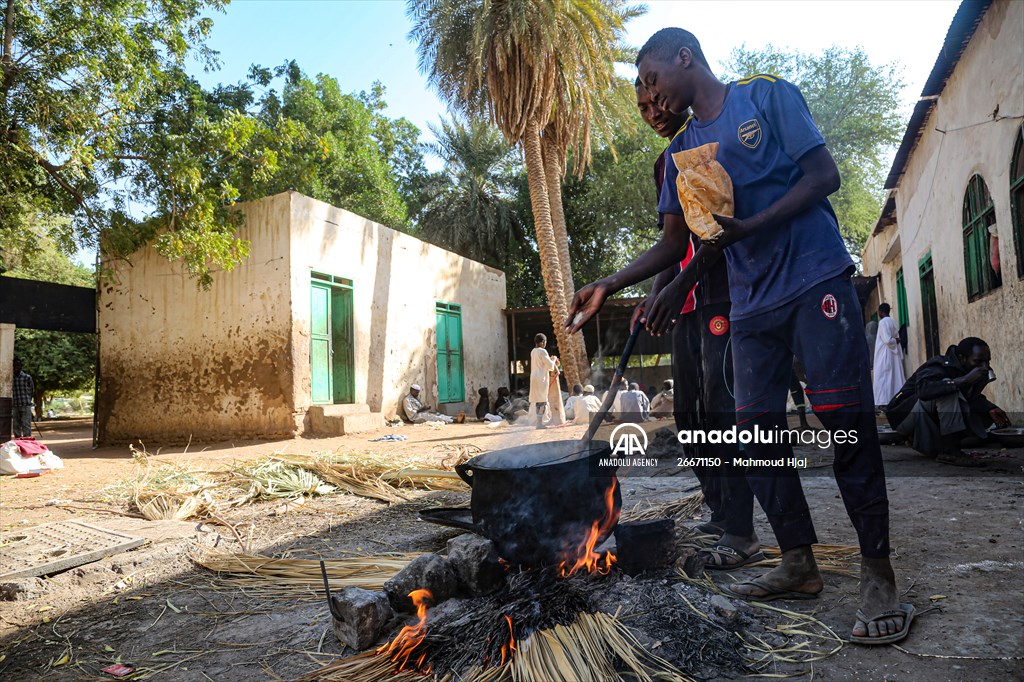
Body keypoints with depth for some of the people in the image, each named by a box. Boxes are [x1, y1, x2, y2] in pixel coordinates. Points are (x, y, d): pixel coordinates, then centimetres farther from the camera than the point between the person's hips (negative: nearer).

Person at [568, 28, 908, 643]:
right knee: (757, 433, 3)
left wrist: (749, 226, -19)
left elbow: (824, 176, -5)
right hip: (752, 304, 6)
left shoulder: (769, 95, 3)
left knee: (846, 424, -10)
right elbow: (674, 243, 14)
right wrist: (609, 286, 3)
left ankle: (880, 579, 1)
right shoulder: (681, 152, 16)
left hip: (816, 279, -5)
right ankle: (799, 567, 15)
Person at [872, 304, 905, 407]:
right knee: (895, 377, 8)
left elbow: (887, 340, -18)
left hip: (884, 355, -8)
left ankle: (883, 402, -9)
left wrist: (895, 341, -2)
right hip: (894, 355, 8)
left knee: (882, 378, -6)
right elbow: (896, 338, 15)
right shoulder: (893, 321, 12)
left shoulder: (883, 322, -13)